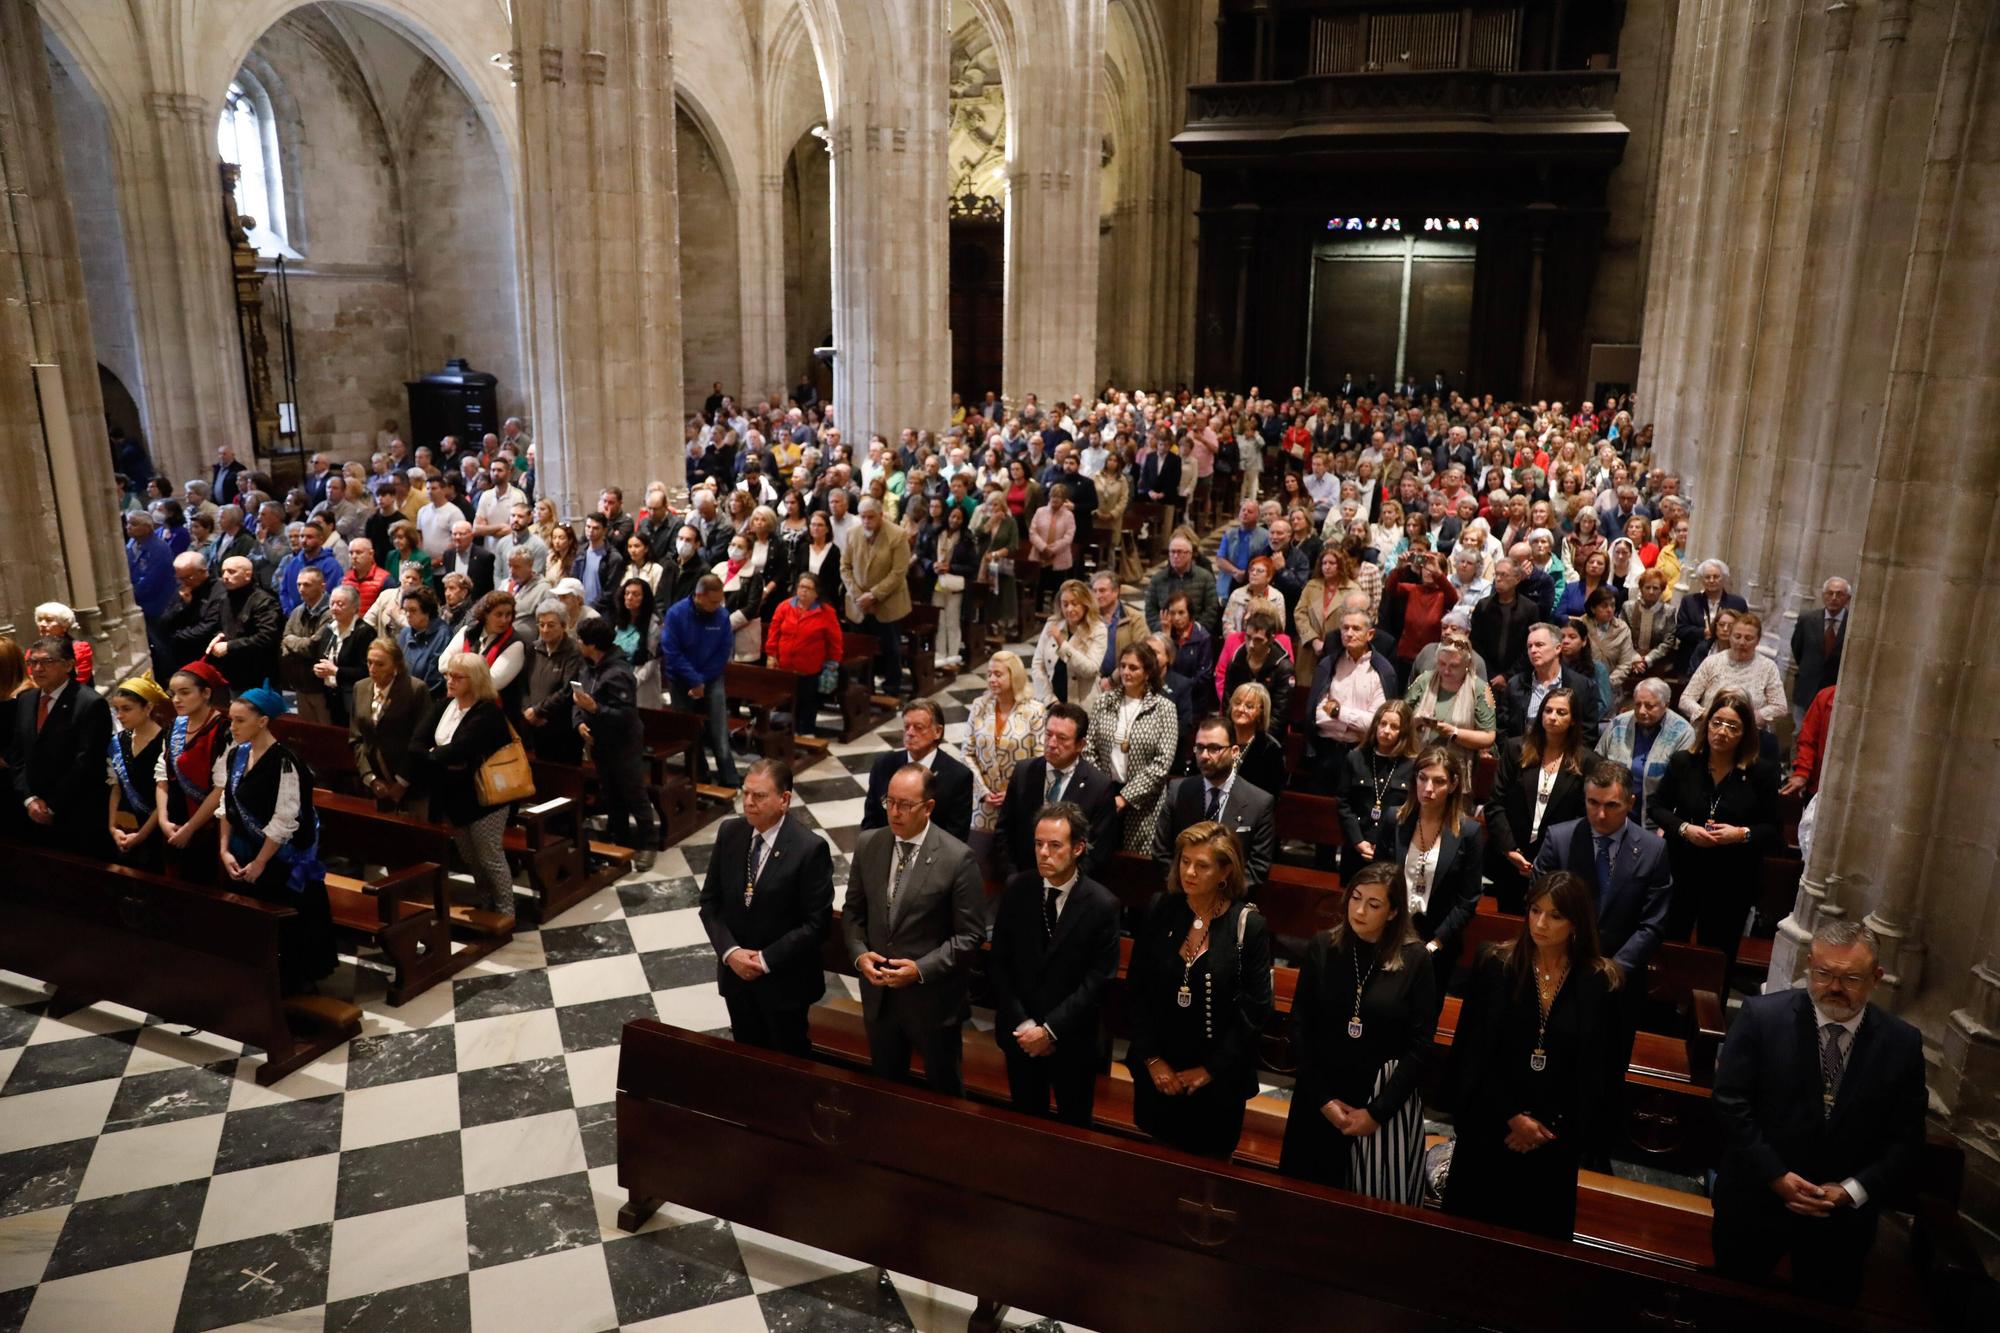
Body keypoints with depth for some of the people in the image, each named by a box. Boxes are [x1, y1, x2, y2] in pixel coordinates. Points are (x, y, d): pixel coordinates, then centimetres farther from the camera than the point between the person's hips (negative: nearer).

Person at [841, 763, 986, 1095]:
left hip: (932, 997, -4)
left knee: (944, 1088, 18)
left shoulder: (957, 858, -19)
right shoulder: (868, 844, -5)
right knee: (884, 1085, 24)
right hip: (878, 992, 4)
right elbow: (853, 910, 6)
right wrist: (859, 953, -11)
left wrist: (921, 969, -21)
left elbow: (970, 934, -14)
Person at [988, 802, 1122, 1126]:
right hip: (1020, 1033, 2)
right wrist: (1022, 1023, -11)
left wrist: (1051, 1029, -17)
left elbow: (1097, 980, -14)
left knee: (1072, 1125, 17)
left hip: (1072, 1038, -2)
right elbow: (998, 963, -4)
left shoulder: (1102, 904, -14)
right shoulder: (1016, 889, -7)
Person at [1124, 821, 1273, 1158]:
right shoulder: (1160, 912, -5)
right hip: (1156, 1074, 2)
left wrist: (1210, 1070, -11)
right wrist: (1152, 1059, -7)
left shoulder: (1249, 925, -12)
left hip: (1217, 1081, -2)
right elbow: (1135, 990, -1)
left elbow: (1254, 1010, -10)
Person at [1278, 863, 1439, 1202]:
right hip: (1321, 1097, 2)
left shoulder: (1414, 960, -9)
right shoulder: (1322, 947, -4)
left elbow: (1421, 1045, -9)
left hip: (1387, 1100, -2)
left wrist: (1378, 1111, -12)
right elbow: (1300, 1027, -1)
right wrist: (1322, 1099, -8)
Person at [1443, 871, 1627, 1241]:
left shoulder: (1600, 984, -8)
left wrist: (1553, 1126, -7)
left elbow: (1604, 1072, -3)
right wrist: (1511, 1116, -11)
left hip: (1555, 1140, 0)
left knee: (1540, 1233, 14)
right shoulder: (1496, 966, -9)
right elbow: (1470, 1053, -6)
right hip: (1488, 1127, 0)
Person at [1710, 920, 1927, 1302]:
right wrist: (1775, 1176, -18)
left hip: (1845, 1216, 1)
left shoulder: (1902, 1042, -7)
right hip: (1756, 1202, -1)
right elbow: (1730, 1102, -12)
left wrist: (1852, 1191, -13)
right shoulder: (1761, 1016, -13)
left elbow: (1906, 1139, -3)